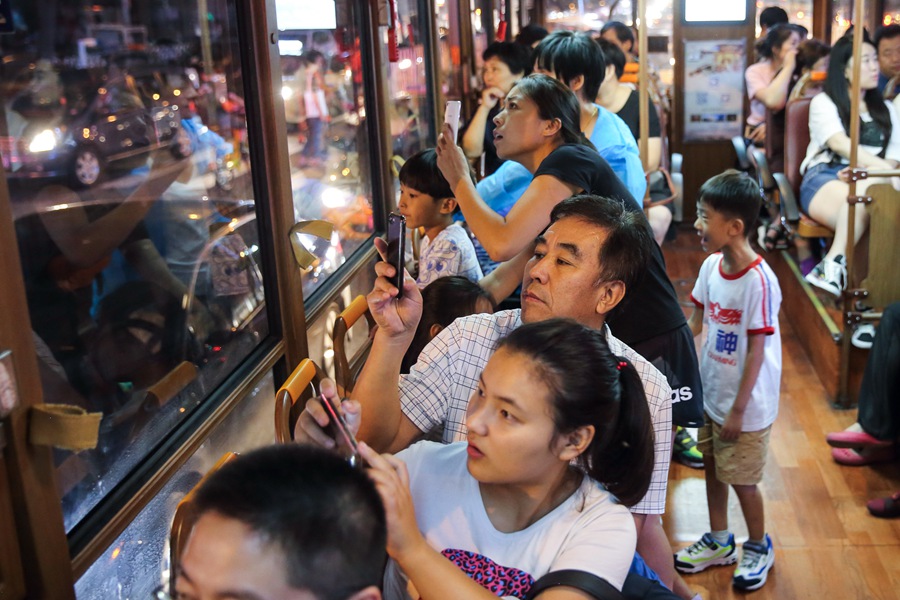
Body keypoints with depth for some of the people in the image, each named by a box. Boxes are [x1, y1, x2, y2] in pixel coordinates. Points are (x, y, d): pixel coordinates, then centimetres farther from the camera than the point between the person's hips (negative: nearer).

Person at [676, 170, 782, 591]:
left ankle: (759, 548, 33)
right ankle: (719, 542, 40)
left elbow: (756, 352, -21)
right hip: (712, 393, 7)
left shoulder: (759, 281, -25)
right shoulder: (711, 265, -5)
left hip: (745, 404, -7)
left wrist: (738, 410, -17)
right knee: (713, 467, 20)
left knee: (741, 479, 8)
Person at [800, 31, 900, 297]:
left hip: (868, 179, 3)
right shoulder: (824, 102, 13)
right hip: (825, 177, -3)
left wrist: (874, 172, -10)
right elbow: (839, 143, -6)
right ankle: (836, 266, -34)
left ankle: (832, 266, -41)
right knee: (864, 195, -40)